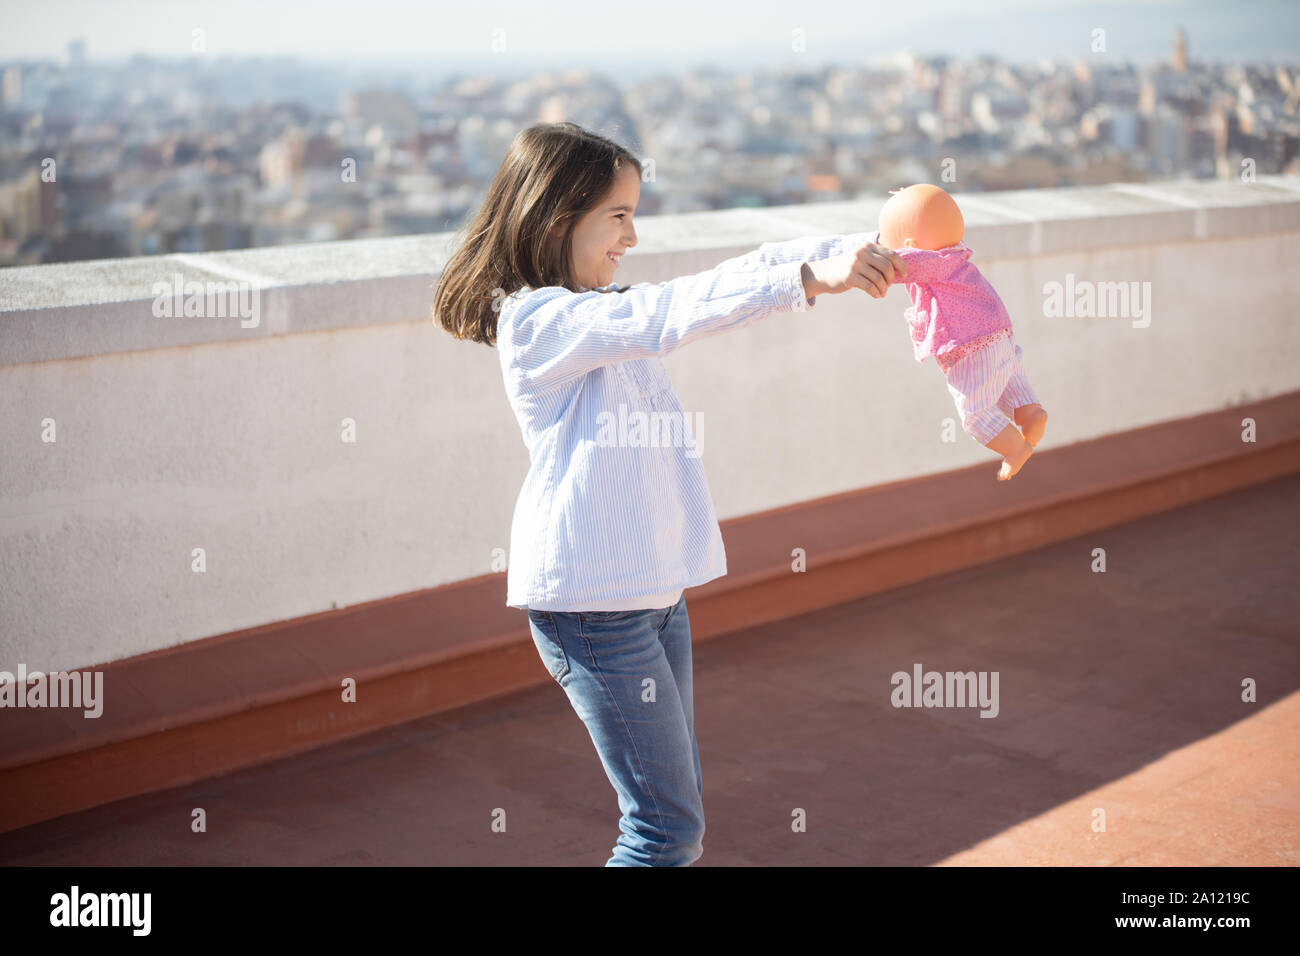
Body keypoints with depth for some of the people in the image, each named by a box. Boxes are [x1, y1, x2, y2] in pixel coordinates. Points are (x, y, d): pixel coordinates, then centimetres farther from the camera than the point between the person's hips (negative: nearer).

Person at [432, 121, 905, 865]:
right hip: (592, 602, -9)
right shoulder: (538, 321, -13)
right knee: (668, 828, -6)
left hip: (655, 591, 9)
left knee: (679, 818, 14)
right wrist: (809, 278, -37)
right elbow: (666, 316, -29)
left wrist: (852, 246, -2)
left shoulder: (604, 305, 15)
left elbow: (729, 277, 10)